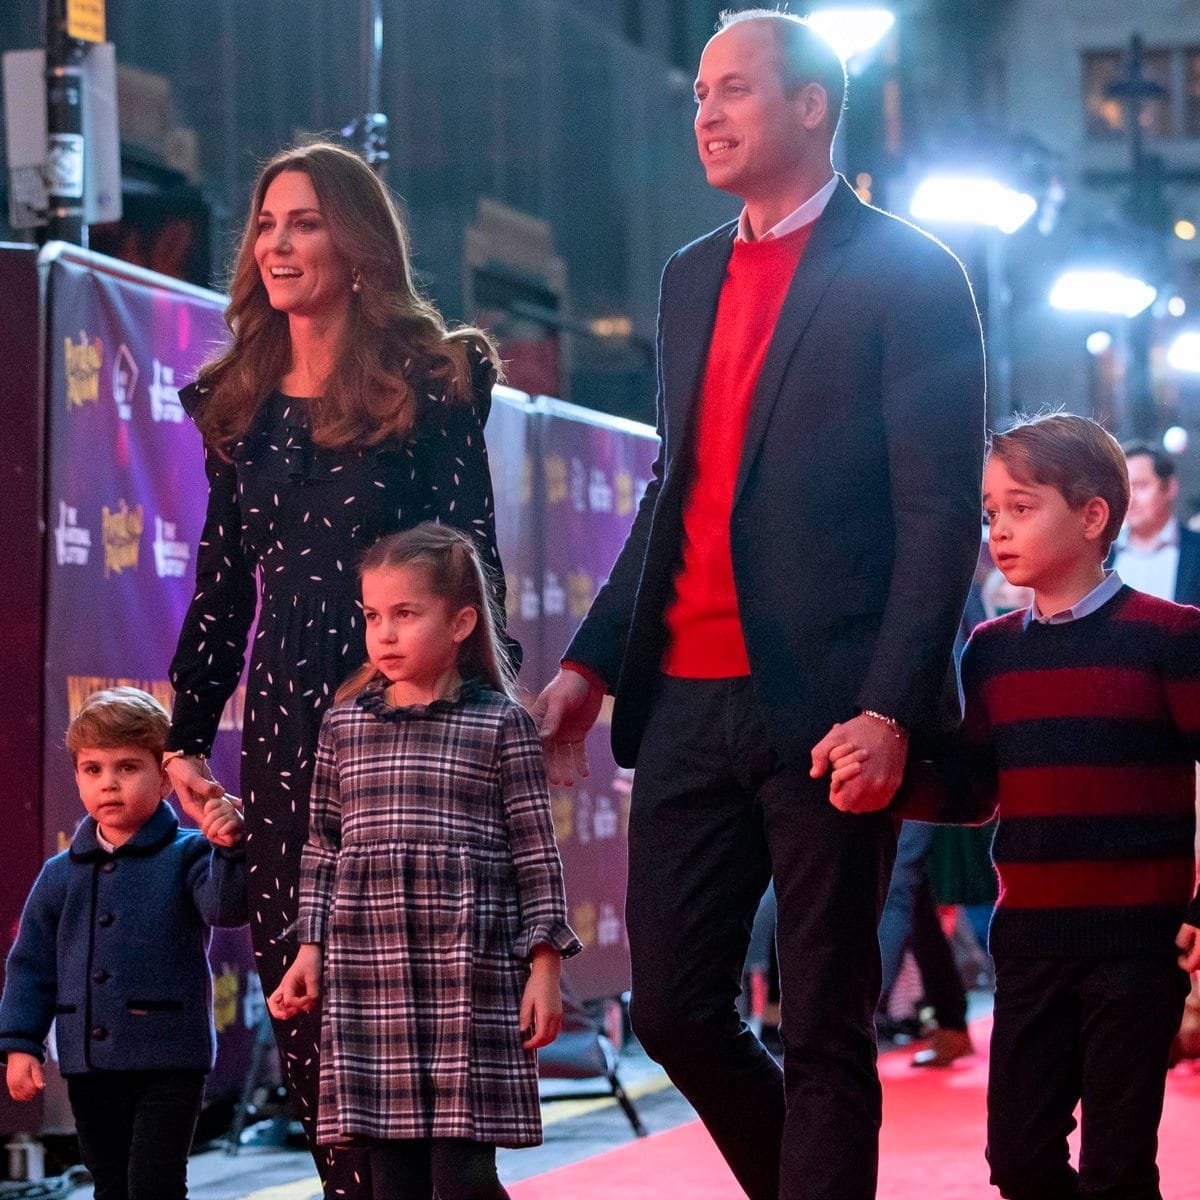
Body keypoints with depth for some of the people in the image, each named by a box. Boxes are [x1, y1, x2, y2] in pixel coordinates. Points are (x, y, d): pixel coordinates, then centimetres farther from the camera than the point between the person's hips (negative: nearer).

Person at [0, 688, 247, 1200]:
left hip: (168, 1061, -5)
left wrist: (229, 850, -40)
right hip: (89, 1065, 5)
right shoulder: (60, 875, 8)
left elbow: (226, 906, -21)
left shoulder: (185, 857, -3)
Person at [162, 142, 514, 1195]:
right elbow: (223, 587, 16)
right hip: (285, 720, 6)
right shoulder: (242, 404, 14)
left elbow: (472, 563, -5)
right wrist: (184, 737, 10)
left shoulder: (429, 385, -3)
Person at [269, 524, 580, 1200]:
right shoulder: (345, 725, 11)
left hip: (470, 977, -3)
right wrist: (310, 949, 10)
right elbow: (324, 849, 15)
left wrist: (544, 965, -4)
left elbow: (536, 853, 0)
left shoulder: (500, 723, 1)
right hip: (367, 979, 3)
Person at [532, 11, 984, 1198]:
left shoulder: (907, 275, -4)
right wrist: (593, 660, 13)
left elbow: (942, 514, -9)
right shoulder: (691, 278, 17)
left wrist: (889, 709, -18)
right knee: (673, 1007, 8)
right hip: (687, 700, 6)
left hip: (822, 708, -6)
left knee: (823, 1028, 0)